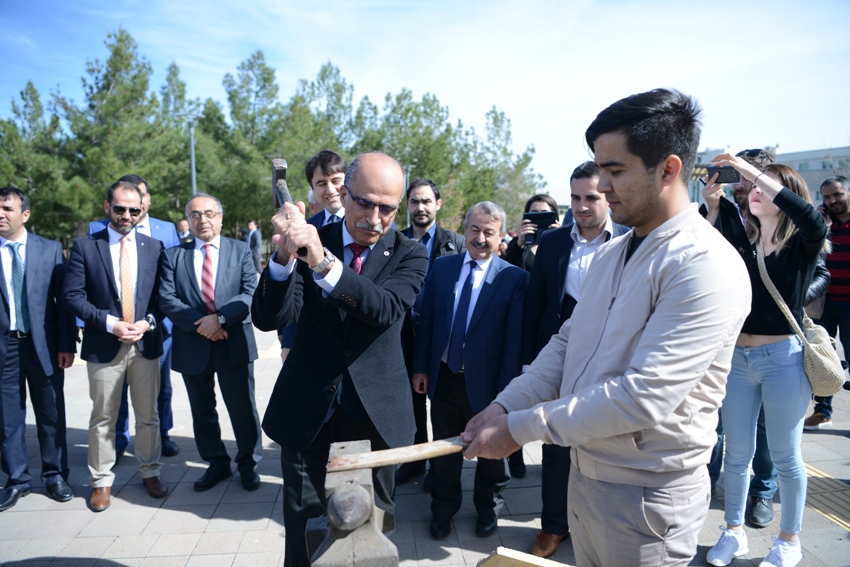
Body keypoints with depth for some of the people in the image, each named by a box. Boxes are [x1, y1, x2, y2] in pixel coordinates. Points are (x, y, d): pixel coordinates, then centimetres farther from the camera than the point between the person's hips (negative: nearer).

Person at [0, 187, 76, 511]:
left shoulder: (50, 250, 1)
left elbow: (64, 299, 0)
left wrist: (66, 344, -5)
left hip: (44, 344, 0)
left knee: (51, 414, 9)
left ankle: (55, 476, 23)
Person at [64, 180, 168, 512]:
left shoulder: (154, 247, 5)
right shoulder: (85, 246, 0)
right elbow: (72, 295, -5)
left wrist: (148, 322, -11)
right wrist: (110, 323, -14)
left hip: (146, 343, 2)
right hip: (104, 345, -1)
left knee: (148, 415, 12)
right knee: (103, 418, 9)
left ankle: (150, 472, 28)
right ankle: (101, 481, 24)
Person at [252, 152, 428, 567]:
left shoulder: (409, 255, -5)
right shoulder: (310, 240, -3)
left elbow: (386, 308, -25)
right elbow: (268, 318, -13)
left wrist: (324, 263, -39)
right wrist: (284, 256, -30)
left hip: (375, 412, 0)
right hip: (308, 412, 1)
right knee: (303, 527, 13)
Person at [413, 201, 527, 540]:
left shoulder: (514, 278, -10)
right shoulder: (441, 268, 0)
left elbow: (514, 338, -11)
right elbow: (426, 321, 3)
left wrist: (506, 388, -12)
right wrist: (421, 367, 1)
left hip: (486, 383, -2)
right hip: (443, 378, 3)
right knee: (444, 449, 18)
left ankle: (488, 507, 44)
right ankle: (443, 508, 41)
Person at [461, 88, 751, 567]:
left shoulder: (707, 266, -21)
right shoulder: (611, 253, 6)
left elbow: (644, 396, -27)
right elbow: (568, 343, 6)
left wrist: (519, 428, -23)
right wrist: (503, 407, -7)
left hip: (648, 496, -7)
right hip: (584, 473, 7)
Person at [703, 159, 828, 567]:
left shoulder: (802, 245, -6)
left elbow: (811, 218, -28)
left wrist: (753, 170, -29)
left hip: (783, 359, -3)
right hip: (736, 358, 3)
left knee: (785, 456, 12)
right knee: (737, 453, 14)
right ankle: (734, 531, 32)